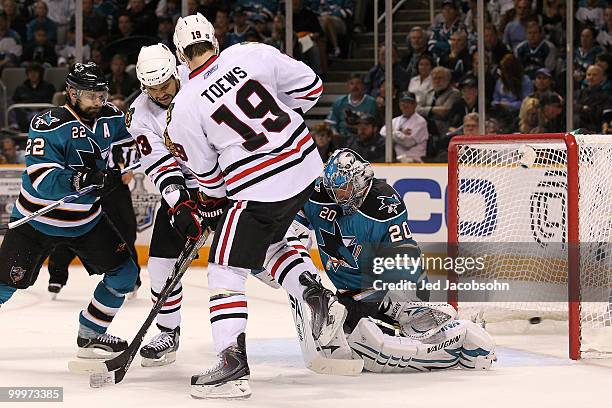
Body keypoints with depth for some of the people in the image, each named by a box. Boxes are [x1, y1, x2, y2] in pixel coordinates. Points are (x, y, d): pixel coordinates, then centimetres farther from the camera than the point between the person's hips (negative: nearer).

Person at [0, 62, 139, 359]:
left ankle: (90, 334, 14)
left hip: (87, 220, 5)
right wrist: (81, 180, -45)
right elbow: (41, 179, -31)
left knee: (124, 273, 1)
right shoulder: (49, 125, -23)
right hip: (38, 221, -5)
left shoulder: (110, 118, -5)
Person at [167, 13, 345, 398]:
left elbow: (210, 176, 1)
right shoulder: (252, 53, -2)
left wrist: (205, 208, 20)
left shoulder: (183, 109, -8)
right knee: (268, 244, 29)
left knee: (225, 272, 2)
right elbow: (310, 86, 5)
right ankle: (319, 297, 14)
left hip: (258, 189, -6)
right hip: (306, 167, 6)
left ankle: (234, 365, -7)